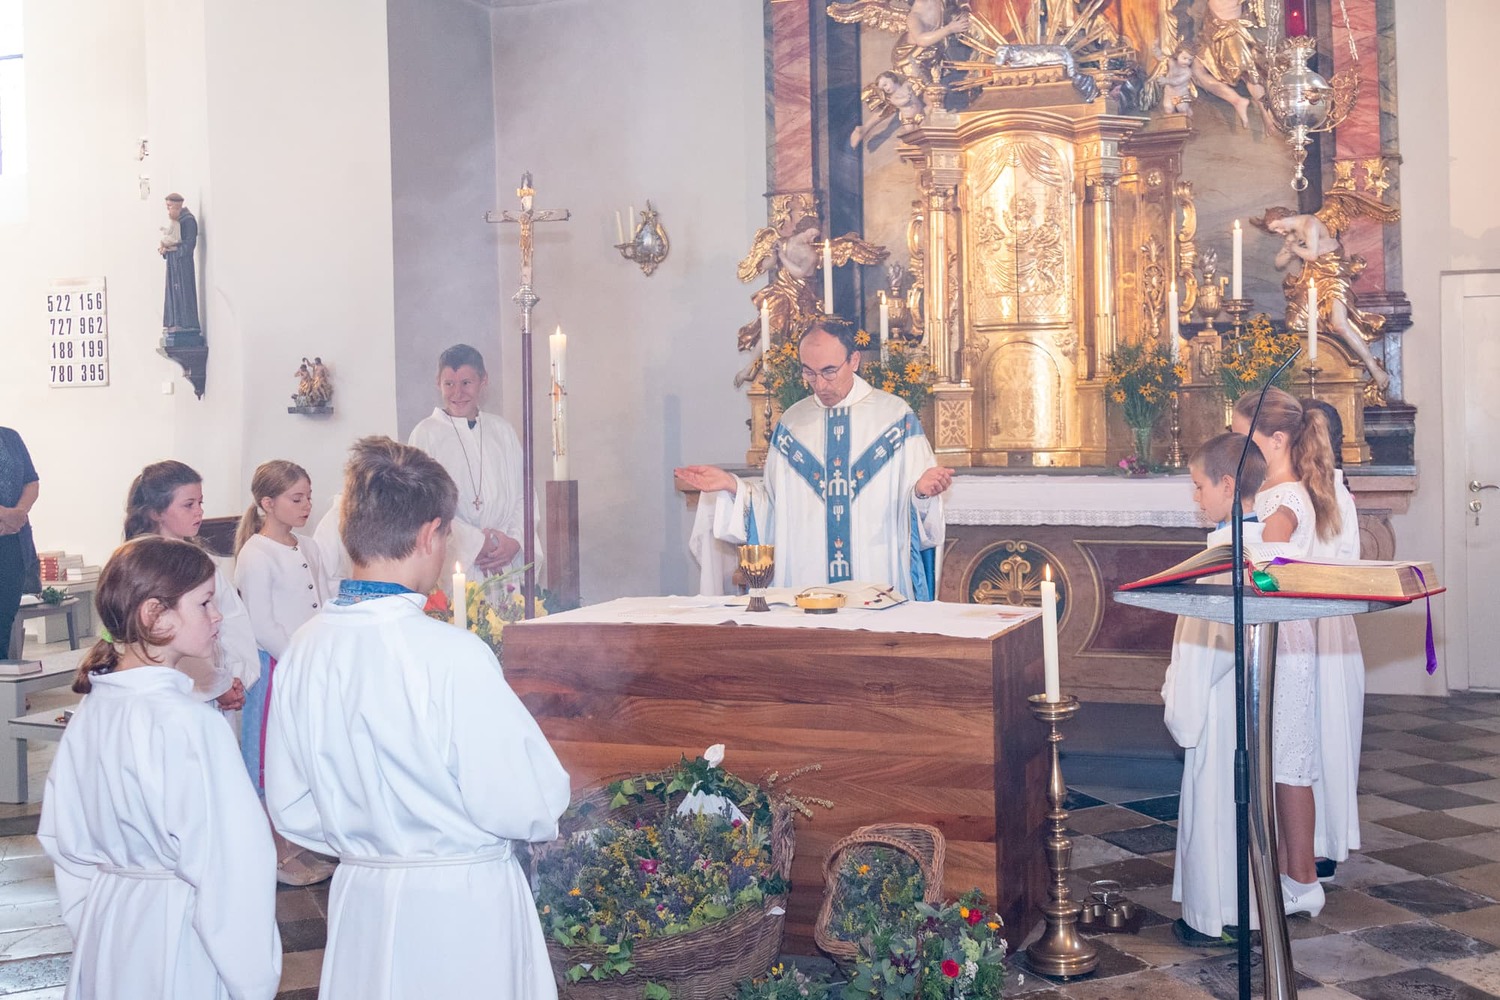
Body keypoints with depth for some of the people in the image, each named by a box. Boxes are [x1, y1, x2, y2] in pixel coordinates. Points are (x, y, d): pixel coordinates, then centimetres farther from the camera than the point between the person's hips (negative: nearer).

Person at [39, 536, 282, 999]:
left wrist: (91, 925, 21)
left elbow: (60, 835, 10)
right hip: (178, 948, -7)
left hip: (105, 931, 8)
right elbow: (229, 867, -23)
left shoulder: (91, 708, 1)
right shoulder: (188, 723, -23)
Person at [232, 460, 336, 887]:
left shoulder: (308, 550, 12)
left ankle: (297, 847, 23)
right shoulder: (256, 555, -11)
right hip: (274, 669, -8)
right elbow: (261, 626, -15)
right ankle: (276, 855, 10)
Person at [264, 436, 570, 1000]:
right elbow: (522, 806, -18)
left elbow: (290, 809, 4)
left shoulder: (304, 650, -6)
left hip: (359, 897, 5)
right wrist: (546, 810, 3)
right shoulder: (452, 655, -23)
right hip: (462, 906, -5)